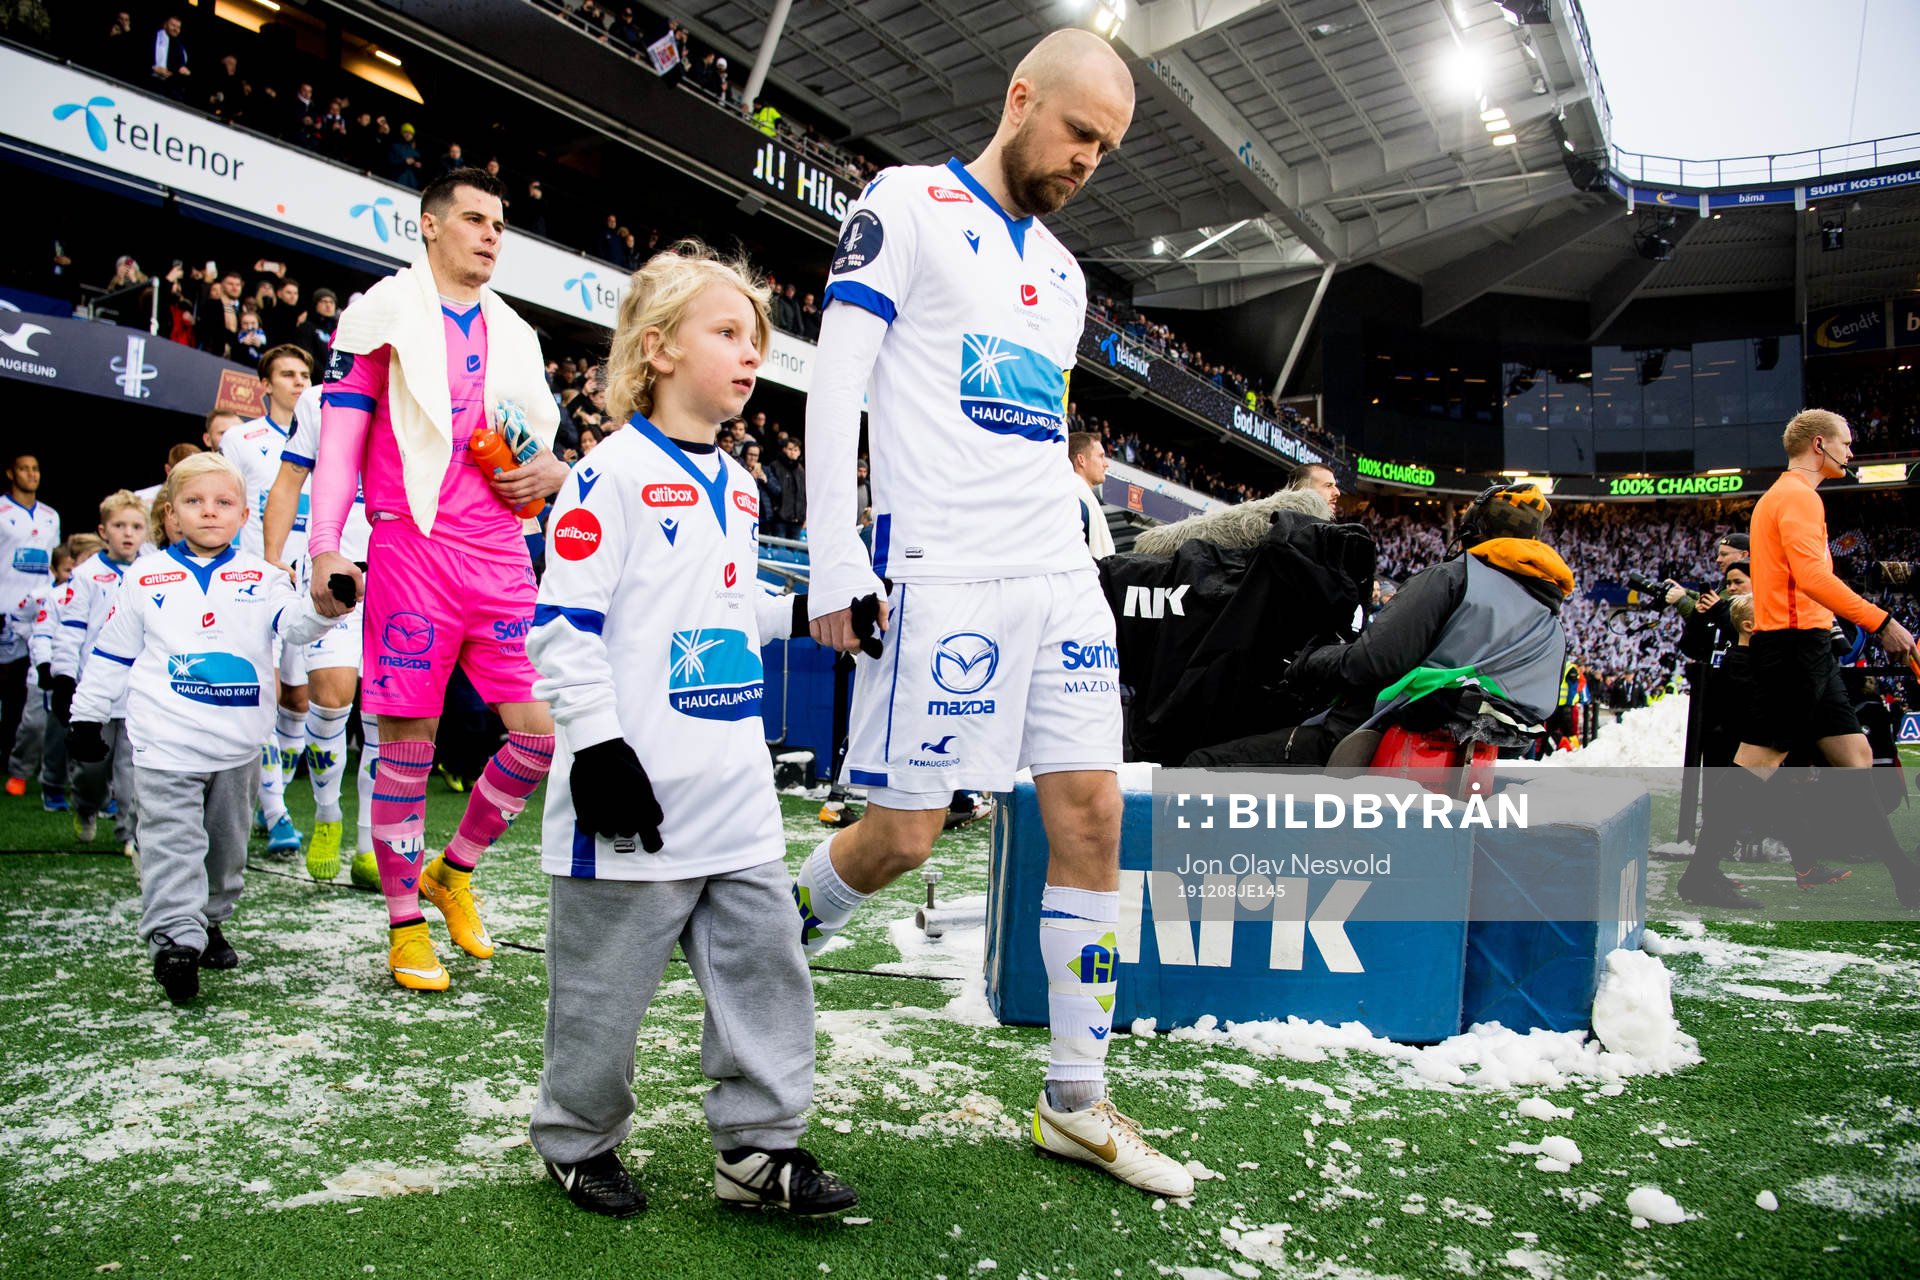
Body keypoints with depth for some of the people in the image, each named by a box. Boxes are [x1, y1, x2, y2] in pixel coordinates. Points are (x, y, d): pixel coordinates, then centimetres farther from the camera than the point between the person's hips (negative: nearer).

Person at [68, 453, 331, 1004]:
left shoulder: (260, 577, 6)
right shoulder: (148, 577, 6)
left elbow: (294, 623, -11)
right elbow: (113, 651, 12)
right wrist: (88, 715, 11)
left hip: (237, 745, 2)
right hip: (164, 744, -2)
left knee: (226, 840, 13)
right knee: (172, 842, -9)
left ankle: (209, 923, 29)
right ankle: (175, 938, -12)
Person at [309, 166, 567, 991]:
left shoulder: (513, 332, 19)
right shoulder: (385, 312, 4)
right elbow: (341, 434, 0)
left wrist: (551, 471, 1)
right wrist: (325, 548, -11)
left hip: (500, 554, 5)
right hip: (413, 545, -5)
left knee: (541, 731, -1)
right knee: (408, 744, 0)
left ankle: (454, 870, 22)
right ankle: (405, 924, 16)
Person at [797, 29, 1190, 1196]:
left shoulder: (1064, 272, 22)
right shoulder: (907, 205, 1)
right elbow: (837, 382, -7)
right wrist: (836, 563, -14)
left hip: (1060, 574, 7)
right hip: (939, 573, -7)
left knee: (1094, 816, 2)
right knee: (902, 836, -4)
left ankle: (1077, 1101, 15)